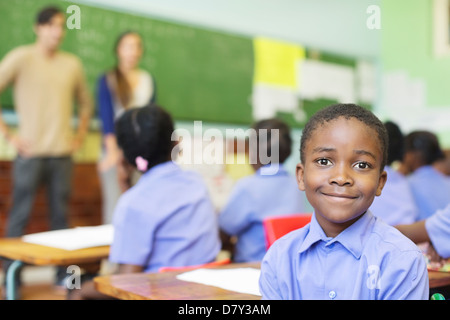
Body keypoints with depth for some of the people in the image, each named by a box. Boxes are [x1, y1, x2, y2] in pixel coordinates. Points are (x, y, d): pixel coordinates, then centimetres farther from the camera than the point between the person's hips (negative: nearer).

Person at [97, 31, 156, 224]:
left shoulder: (147, 79, 12)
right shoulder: (107, 80, 1)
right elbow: (106, 118, -5)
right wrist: (113, 152, -14)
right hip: (116, 148, -3)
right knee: (114, 203, -7)